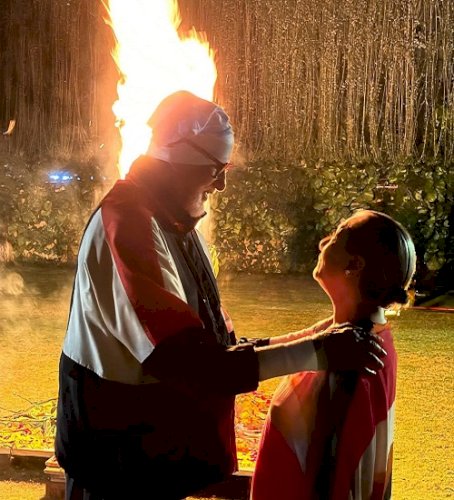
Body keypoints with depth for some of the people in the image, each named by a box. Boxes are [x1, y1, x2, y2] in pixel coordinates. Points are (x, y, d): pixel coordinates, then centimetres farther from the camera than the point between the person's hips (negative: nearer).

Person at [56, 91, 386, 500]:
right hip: (118, 463, -9)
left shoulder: (173, 219, 5)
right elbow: (187, 362, -32)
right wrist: (315, 352, -31)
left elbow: (198, 338, 11)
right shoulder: (128, 227, -27)